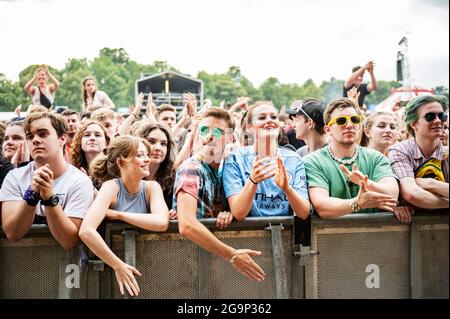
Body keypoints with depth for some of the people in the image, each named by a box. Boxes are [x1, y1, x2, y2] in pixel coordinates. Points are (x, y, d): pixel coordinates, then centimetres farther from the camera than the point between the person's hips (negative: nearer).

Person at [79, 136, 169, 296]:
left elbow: (162, 223, -20)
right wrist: (118, 266, -24)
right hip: (108, 265, -2)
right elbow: (86, 231, -27)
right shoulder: (111, 187, -13)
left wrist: (118, 215, -20)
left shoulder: (151, 187, -2)